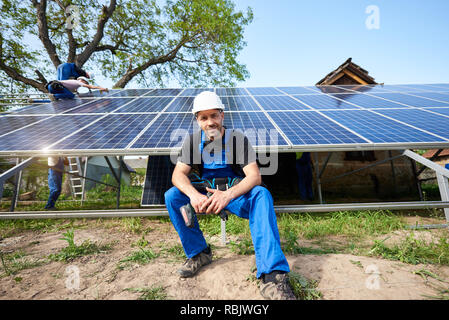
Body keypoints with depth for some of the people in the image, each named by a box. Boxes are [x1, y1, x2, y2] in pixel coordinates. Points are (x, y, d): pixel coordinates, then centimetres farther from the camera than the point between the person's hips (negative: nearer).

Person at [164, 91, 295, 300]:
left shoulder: (238, 138, -13)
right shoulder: (193, 141, -4)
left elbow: (254, 177, -22)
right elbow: (178, 175, -12)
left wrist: (228, 195, -41)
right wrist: (193, 194, -35)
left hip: (235, 195, -2)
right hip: (206, 195, 3)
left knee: (262, 195, -33)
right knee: (172, 197, -21)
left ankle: (272, 277, -36)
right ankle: (198, 253, -5)